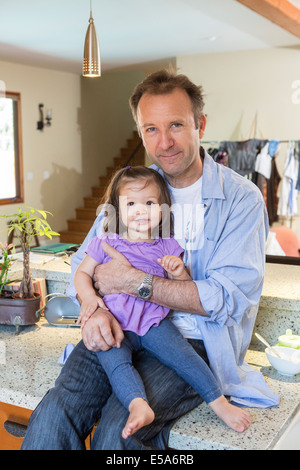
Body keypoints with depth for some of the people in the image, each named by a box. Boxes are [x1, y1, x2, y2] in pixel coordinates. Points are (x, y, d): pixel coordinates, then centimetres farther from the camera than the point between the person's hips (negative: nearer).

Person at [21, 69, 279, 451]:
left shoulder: (242, 198, -5)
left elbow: (231, 297, -13)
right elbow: (85, 261, 9)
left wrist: (135, 282, -16)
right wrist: (93, 308, -14)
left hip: (193, 339, -3)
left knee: (118, 429, -26)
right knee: (52, 418, -22)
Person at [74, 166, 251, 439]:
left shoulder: (168, 247, 13)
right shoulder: (105, 243, 10)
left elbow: (186, 290, 15)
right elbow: (82, 273, 12)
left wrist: (179, 272, -9)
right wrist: (89, 298, -9)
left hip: (154, 322, 1)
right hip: (114, 324, 0)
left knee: (183, 355, -18)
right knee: (115, 362, -28)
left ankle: (220, 403, -9)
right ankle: (139, 405, -42)